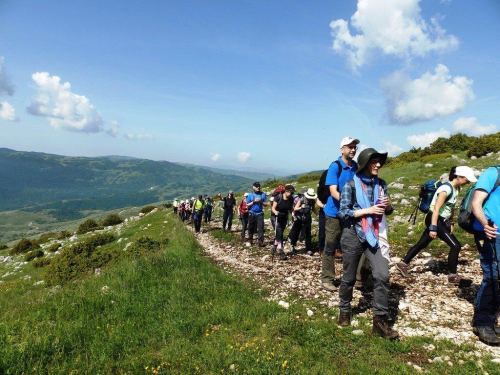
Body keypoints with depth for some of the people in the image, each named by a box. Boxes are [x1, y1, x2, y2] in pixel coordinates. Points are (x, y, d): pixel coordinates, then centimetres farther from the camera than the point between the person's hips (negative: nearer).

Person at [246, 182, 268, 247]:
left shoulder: (263, 194, 3)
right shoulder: (250, 195, 1)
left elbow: (266, 205, 4)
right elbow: (247, 205, 0)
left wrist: (261, 201, -14)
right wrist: (254, 201, -12)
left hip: (260, 213, 0)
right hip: (252, 214, 0)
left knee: (260, 227, -10)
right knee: (251, 227, 10)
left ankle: (261, 242, -14)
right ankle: (250, 240, 27)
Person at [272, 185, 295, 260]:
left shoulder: (291, 199, -9)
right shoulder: (278, 197, -21)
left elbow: (291, 208, 1)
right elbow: (273, 208, -18)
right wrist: (276, 212, -39)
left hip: (284, 218, 5)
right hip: (277, 217, -5)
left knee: (279, 233, 12)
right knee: (279, 234, -13)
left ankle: (275, 246, 31)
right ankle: (281, 251, -12)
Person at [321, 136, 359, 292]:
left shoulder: (355, 166, 5)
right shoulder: (335, 166, -11)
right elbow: (333, 191, -18)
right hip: (334, 213, -5)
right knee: (330, 247, 2)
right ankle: (327, 279, 11)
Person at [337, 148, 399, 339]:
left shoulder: (381, 184, 5)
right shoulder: (351, 185, -9)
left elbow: (387, 212, 14)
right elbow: (343, 212, -12)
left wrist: (388, 205, -9)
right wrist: (368, 210, -20)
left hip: (375, 235, 4)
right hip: (353, 235, -3)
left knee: (382, 275, -10)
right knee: (349, 277, 10)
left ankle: (380, 320, 3)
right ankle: (344, 311, 34)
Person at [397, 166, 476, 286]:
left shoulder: (457, 188, 8)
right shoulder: (446, 188, -20)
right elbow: (436, 209, -25)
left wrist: (451, 223, 18)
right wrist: (433, 228, -28)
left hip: (443, 221, 9)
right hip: (435, 220, -9)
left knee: (422, 244, 14)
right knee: (455, 246, -10)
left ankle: (403, 264, 24)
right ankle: (453, 276, 2)